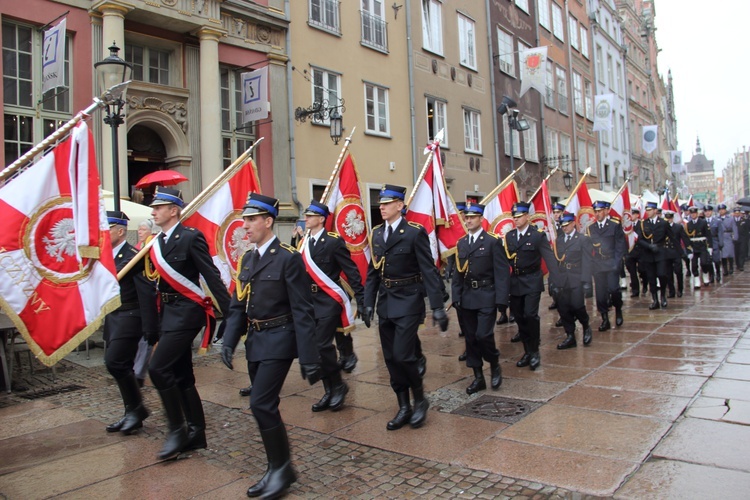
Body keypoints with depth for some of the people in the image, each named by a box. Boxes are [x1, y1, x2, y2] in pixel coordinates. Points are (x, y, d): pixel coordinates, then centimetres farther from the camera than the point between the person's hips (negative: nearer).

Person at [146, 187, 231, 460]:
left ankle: (177, 429, 1)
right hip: (169, 313, 9)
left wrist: (231, 313, -17)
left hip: (186, 312, -8)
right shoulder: (157, 243, 12)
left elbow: (212, 277, -15)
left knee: (158, 368, -14)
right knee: (181, 375, 12)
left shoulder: (191, 237, -11)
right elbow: (156, 280, 14)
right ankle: (196, 433, 24)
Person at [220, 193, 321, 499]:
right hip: (255, 341, 8)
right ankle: (277, 470, 28)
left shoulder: (288, 258, -12)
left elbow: (302, 311, -15)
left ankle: (282, 467, 10)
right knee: (264, 407, 13)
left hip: (278, 340, -7)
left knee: (261, 404, -11)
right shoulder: (247, 259, 10)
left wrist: (309, 357, -16)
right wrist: (229, 341, 1)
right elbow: (238, 305, 13)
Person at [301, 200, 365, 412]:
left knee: (322, 345, -12)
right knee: (316, 347, 9)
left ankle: (338, 385, 10)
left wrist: (362, 302, -14)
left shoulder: (334, 242, -8)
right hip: (309, 302, 7)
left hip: (328, 302, -7)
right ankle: (330, 392, 22)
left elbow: (352, 273, -11)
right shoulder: (304, 243, 11)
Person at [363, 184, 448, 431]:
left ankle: (420, 400, 16)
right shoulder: (376, 234, 8)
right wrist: (369, 302, 5)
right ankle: (404, 408, 24)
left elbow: (429, 271, -12)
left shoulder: (415, 233, -10)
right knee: (391, 358, 9)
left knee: (403, 355, -10)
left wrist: (437, 307, -15)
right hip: (385, 303, 6)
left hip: (408, 302, -6)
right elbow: (372, 271, 12)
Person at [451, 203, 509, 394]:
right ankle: (478, 377, 19)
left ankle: (495, 366, 17)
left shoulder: (493, 241, -4)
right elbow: (457, 272, 12)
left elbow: (502, 272, -8)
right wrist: (456, 297, 4)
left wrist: (501, 299, -14)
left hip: (486, 297, -5)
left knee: (483, 335, -12)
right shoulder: (461, 243, 11)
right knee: (470, 338, 8)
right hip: (466, 298, 5)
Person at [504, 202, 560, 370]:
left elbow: (549, 258, -12)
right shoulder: (509, 236, 7)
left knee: (530, 314, -14)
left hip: (532, 282, -5)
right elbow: (506, 259, 7)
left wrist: (554, 282, -21)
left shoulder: (538, 235, -6)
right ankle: (527, 352, 23)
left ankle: (535, 352, 4)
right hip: (515, 282, 5)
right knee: (519, 317, 8)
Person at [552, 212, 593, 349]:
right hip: (562, 281, 4)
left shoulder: (583, 239, 3)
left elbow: (587, 262, -3)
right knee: (563, 309, 3)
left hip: (577, 281, -4)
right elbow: (556, 261, 8)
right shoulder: (558, 240, 13)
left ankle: (586, 327, 19)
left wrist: (586, 282, -10)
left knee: (577, 306, -10)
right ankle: (570, 337, 14)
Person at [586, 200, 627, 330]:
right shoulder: (590, 228, 11)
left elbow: (620, 245, -1)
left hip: (612, 264, -3)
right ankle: (605, 320, 10)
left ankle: (618, 310, 15)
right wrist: (591, 263, 0)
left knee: (613, 289, -14)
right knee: (600, 293, 1)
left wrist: (616, 263, -9)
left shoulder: (615, 225, 2)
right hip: (597, 265, 3)